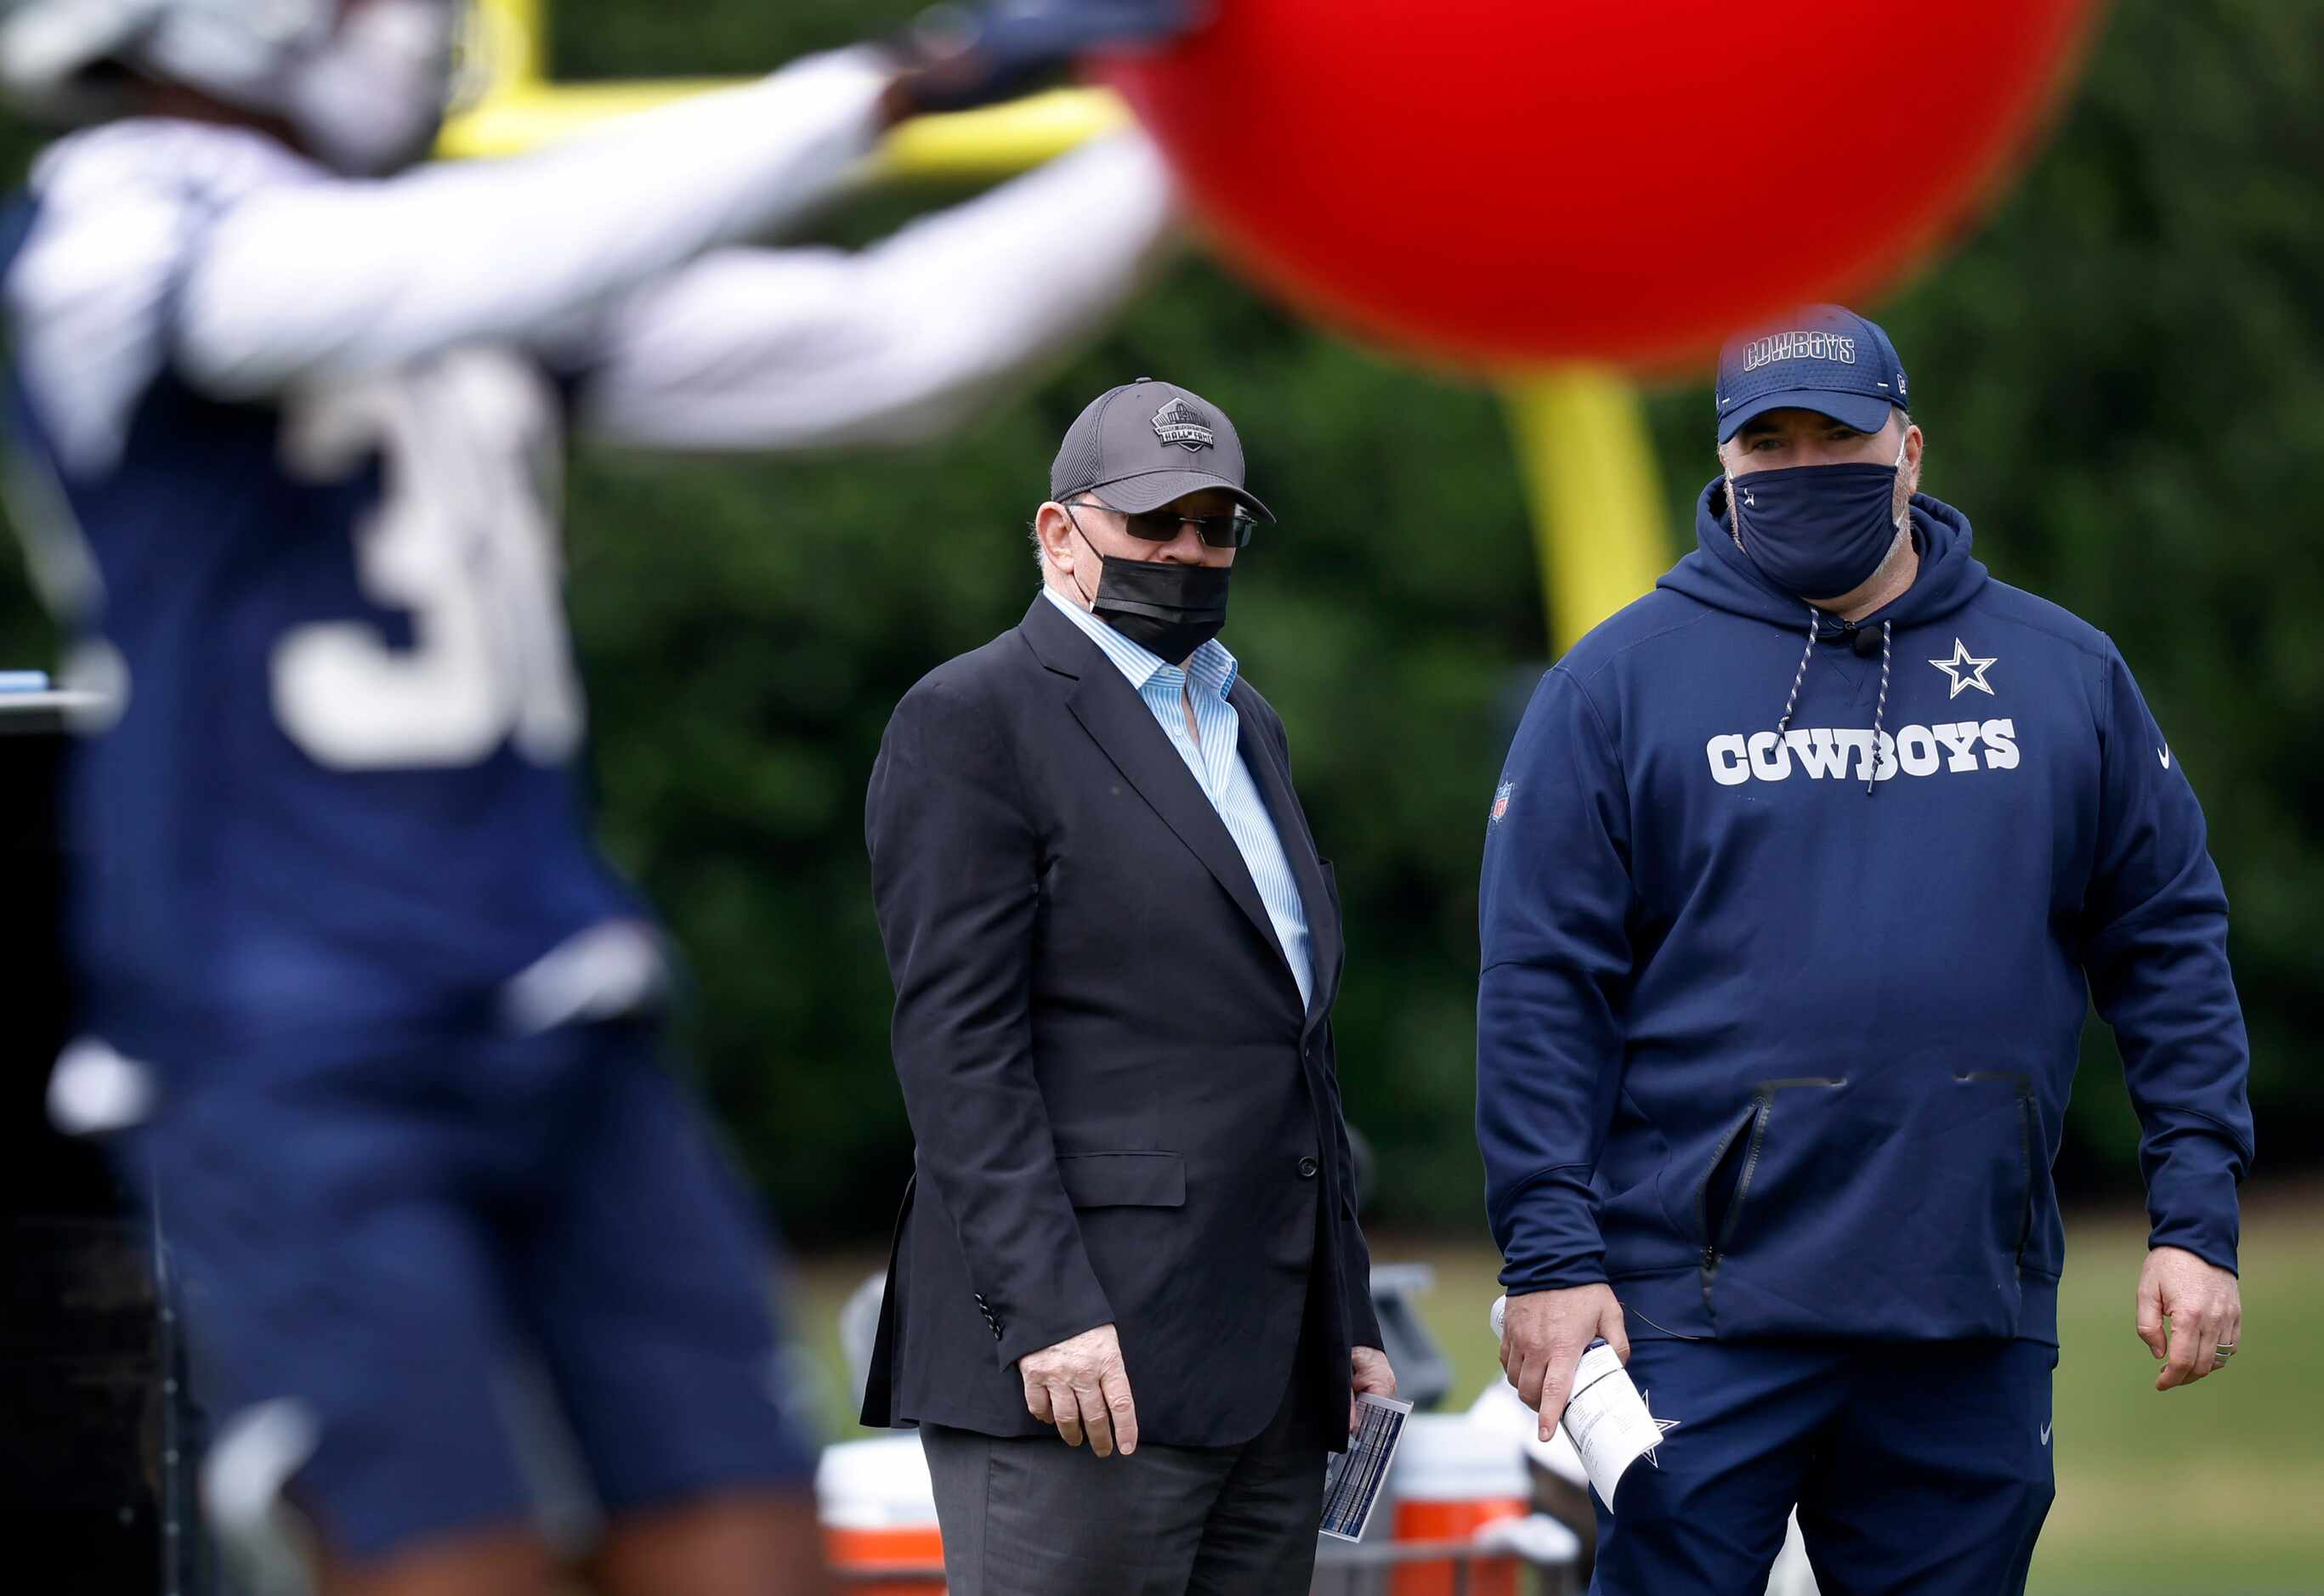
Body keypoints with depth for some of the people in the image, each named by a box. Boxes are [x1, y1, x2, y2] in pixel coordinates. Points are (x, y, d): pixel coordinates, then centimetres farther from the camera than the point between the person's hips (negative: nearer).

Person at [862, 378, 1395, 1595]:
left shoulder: (1245, 727, 22)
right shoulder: (973, 720, -3)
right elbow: (957, 1045, -11)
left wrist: (1348, 1316, 19)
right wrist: (1048, 1314, -20)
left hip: (1269, 1370, 8)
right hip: (1086, 1353, -8)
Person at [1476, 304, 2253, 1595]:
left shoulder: (2064, 676, 10)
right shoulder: (1621, 682, 2)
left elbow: (2171, 945, 11)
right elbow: (1541, 980, -1)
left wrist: (2197, 1221, 3)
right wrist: (1552, 1255, -8)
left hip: (1975, 1323, 3)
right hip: (1704, 1323, -2)